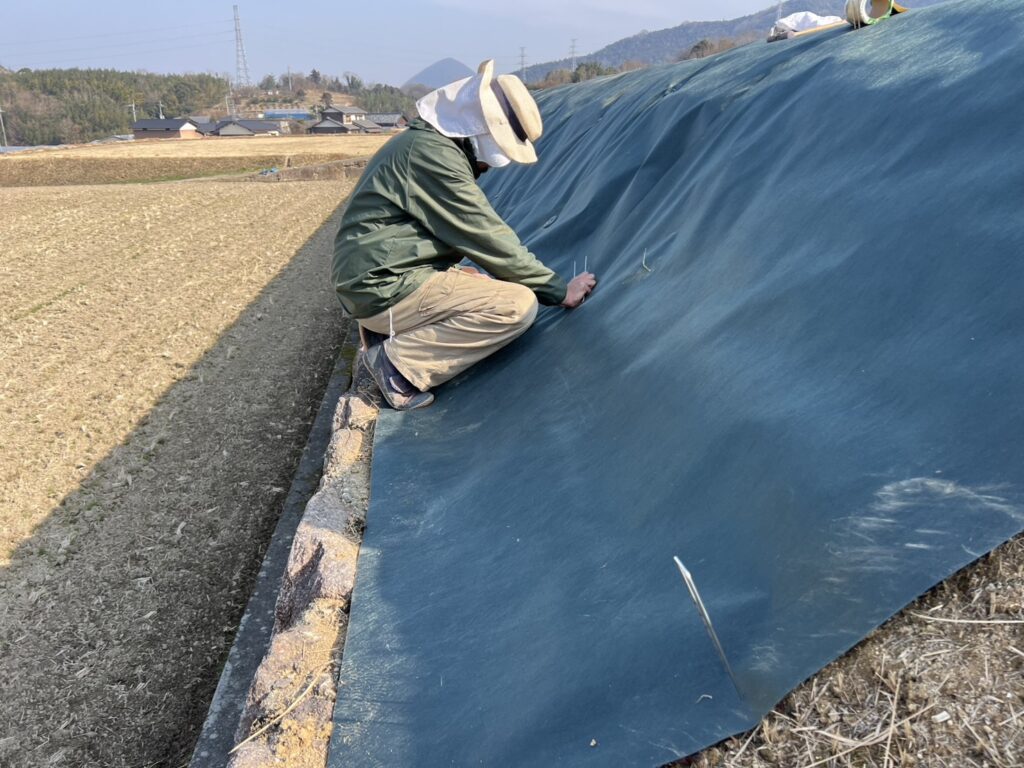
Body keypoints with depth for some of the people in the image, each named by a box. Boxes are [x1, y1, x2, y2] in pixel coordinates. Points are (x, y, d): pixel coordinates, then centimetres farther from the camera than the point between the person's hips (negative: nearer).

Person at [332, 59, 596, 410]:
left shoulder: (432, 142, 13)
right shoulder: (433, 155, -19)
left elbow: (478, 232, 18)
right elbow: (487, 238, -18)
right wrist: (558, 289, -10)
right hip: (387, 288, -10)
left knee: (497, 286, 23)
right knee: (517, 306, -17)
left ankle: (393, 333, 9)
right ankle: (401, 361, -12)